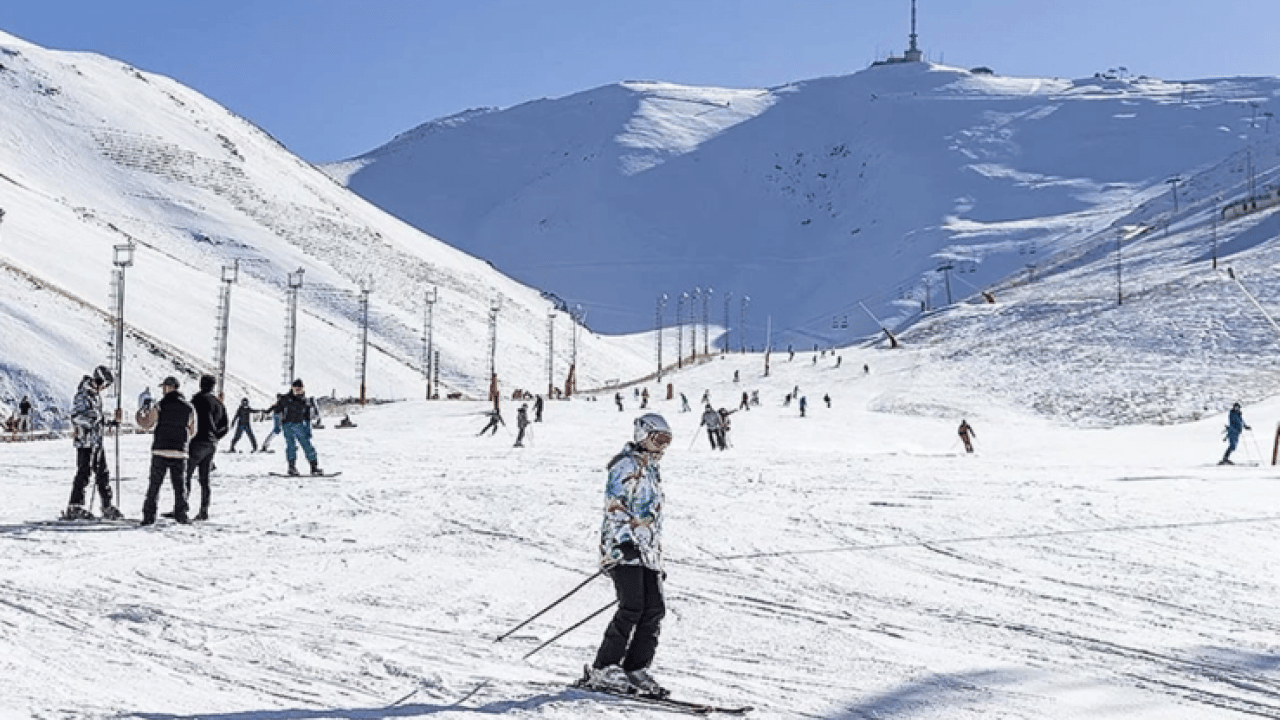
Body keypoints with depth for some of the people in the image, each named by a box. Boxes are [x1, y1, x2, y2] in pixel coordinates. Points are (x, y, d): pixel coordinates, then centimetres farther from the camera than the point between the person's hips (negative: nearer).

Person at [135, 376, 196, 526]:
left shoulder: (160, 406, -5)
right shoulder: (189, 408, 4)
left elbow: (147, 424, 0)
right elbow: (192, 432, 9)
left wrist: (140, 413, 20)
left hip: (160, 451, -2)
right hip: (180, 452, 2)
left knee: (155, 484, 3)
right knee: (179, 484, 10)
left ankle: (149, 515, 1)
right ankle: (180, 514, 7)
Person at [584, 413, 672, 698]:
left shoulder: (652, 471, 24)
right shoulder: (626, 465, -5)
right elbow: (615, 506, -15)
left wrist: (658, 559, 26)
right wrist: (626, 541, -24)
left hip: (647, 552, 9)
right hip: (623, 549, -9)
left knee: (654, 610, 0)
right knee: (632, 608, -16)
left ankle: (635, 669, 5)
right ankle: (603, 670, -10)